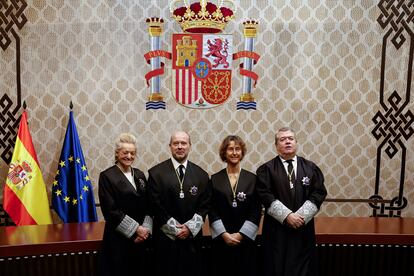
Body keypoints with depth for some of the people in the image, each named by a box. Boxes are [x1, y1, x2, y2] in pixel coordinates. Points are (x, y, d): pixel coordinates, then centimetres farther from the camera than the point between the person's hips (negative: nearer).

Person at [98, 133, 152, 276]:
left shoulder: (140, 175, 9)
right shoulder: (107, 176, -7)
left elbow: (148, 206, 8)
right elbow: (111, 211, -12)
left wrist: (145, 229, -7)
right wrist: (136, 229, -13)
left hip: (141, 238, 5)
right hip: (118, 239, -5)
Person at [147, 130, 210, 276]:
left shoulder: (201, 174, 4)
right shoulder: (156, 172, -4)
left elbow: (205, 205, 3)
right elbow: (155, 205, -7)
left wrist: (190, 227, -8)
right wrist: (174, 229, -9)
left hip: (192, 237, 2)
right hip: (165, 238, -2)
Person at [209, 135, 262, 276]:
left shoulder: (252, 179, 2)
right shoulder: (215, 179, 2)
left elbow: (256, 211, -1)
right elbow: (212, 211, 0)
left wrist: (240, 235, -8)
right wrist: (224, 234, -9)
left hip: (245, 238, 0)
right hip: (221, 239, 0)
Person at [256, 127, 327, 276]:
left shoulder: (311, 167, 7)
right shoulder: (266, 169, -1)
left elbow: (319, 193, -1)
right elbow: (266, 196, -10)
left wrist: (301, 215, -12)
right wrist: (287, 216, -17)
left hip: (303, 229, 2)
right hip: (276, 229, -2)